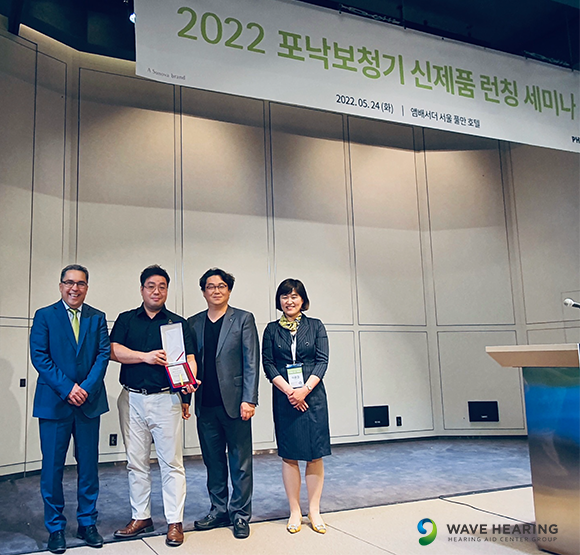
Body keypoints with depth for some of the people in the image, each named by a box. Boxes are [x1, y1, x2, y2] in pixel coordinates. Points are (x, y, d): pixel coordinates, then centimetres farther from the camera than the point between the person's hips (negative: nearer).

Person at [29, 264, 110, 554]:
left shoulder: (97, 318, 8)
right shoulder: (44, 316, 2)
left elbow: (103, 354, 1)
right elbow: (39, 356, -6)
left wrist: (86, 387, -12)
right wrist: (67, 388, -14)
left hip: (88, 401, 2)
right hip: (54, 401, -2)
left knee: (88, 465, 9)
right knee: (52, 467, 5)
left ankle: (87, 523, 22)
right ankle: (55, 528, 19)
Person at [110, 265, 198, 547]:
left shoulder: (178, 322, 8)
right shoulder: (126, 319, 11)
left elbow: (189, 358, 0)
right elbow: (113, 350, -2)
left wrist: (189, 382, -19)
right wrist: (146, 357, -13)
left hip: (166, 399, -2)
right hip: (132, 399, 2)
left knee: (171, 462, -2)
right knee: (136, 462, 10)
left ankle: (175, 523, 7)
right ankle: (140, 517, 23)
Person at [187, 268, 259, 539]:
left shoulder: (243, 319, 1)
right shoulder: (193, 323, 11)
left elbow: (251, 362, -4)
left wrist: (248, 400, -11)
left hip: (234, 403, -3)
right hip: (205, 405, 4)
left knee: (240, 462, 4)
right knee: (213, 462, 13)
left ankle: (240, 514, 16)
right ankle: (219, 511, 26)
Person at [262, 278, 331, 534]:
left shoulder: (316, 326, 6)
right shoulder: (272, 329, 7)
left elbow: (322, 361, 0)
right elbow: (268, 364, 1)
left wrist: (305, 389, -12)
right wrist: (289, 390, -11)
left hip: (312, 396, 0)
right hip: (284, 397, 0)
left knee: (315, 454, 2)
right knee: (289, 455, 4)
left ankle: (314, 511, 12)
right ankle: (295, 511, 13)